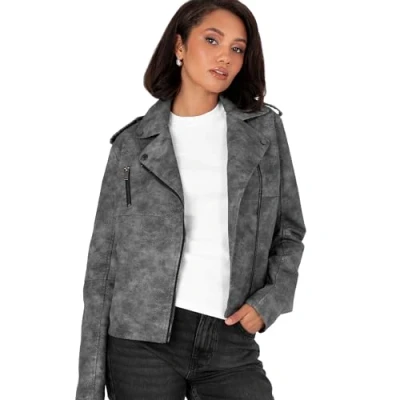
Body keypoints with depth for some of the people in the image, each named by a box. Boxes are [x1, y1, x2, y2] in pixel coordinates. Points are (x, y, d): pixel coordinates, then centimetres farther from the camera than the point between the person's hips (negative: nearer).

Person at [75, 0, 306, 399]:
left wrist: (271, 299, -6)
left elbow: (289, 231, 13)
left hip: (232, 344, 1)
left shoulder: (264, 129, 8)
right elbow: (103, 258, 3)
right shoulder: (135, 142, 3)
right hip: (143, 340, -1)